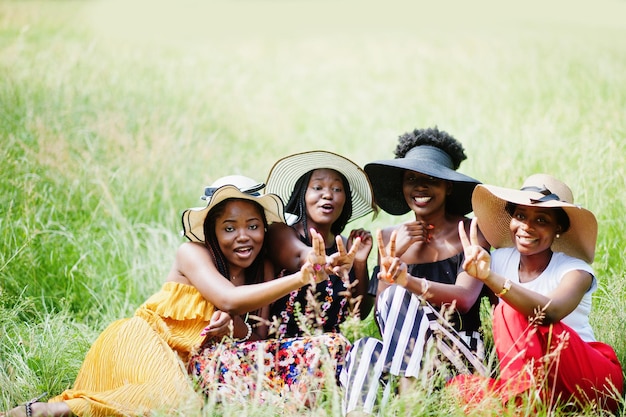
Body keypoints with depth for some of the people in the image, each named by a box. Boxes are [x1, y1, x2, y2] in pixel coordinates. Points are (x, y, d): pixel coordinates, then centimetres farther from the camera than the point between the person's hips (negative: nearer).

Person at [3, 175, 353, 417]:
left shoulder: (264, 270, 4)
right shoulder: (192, 253, -12)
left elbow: (263, 333, -2)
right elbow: (229, 298, -30)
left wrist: (239, 330, -26)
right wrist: (302, 277, -37)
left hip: (181, 358, 7)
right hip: (141, 338, -7)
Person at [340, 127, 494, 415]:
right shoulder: (390, 238, 11)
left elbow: (465, 298, -16)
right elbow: (380, 314, 5)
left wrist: (408, 280, -33)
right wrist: (392, 254, -9)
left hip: (460, 356, -2)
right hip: (402, 354, 3)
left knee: (400, 295, -30)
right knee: (365, 349, -33)